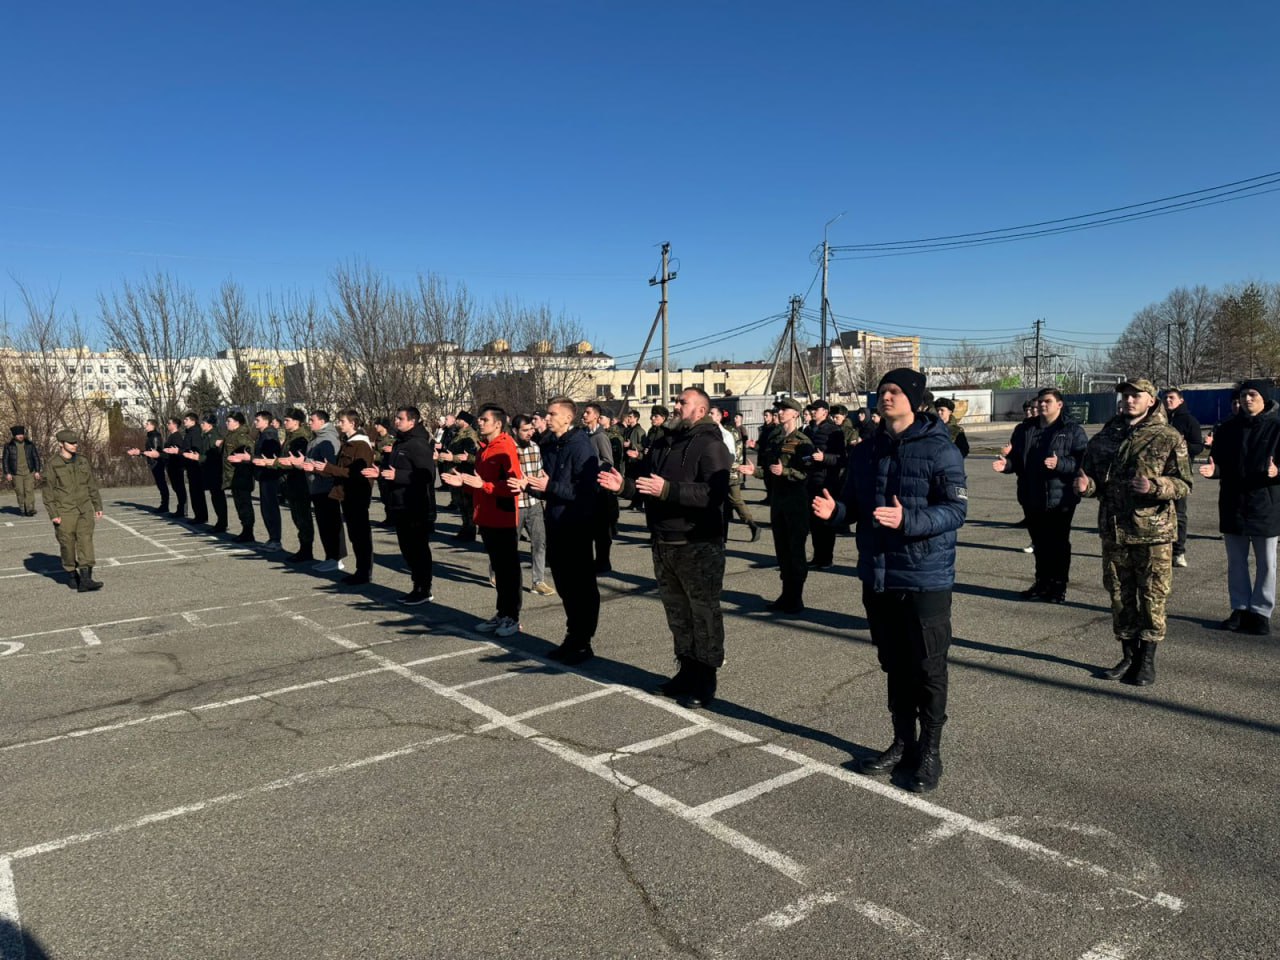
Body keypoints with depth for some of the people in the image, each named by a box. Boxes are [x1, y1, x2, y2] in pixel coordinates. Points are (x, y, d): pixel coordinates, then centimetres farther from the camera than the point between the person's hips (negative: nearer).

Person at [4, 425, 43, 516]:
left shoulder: (30, 445, 6)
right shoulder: (8, 446, 3)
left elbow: (36, 458, 9)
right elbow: (5, 460, 5)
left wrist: (37, 471, 3)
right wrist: (7, 473, -1)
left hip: (29, 472, 0)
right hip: (16, 474, 0)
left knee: (29, 491, -12)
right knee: (20, 492, 1)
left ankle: (30, 510, -17)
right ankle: (23, 511, 10)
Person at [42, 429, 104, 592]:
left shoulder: (83, 462, 8)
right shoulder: (53, 465, -5)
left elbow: (92, 486, 15)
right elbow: (48, 492, -4)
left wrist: (98, 506, 13)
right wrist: (53, 514, -9)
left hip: (85, 510, 3)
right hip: (64, 512, -3)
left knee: (86, 541, -7)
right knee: (67, 544, 5)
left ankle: (85, 579, -12)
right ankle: (71, 575, 23)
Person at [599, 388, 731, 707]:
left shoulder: (710, 445, -12)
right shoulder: (664, 444, 14)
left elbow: (715, 493, -27)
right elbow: (645, 484, 20)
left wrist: (668, 489, -33)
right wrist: (624, 485, -1)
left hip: (699, 546, -8)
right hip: (664, 545, 8)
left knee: (704, 615, 2)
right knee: (677, 613, 17)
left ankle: (705, 682, 13)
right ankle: (687, 672, 31)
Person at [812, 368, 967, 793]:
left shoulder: (939, 449, -11)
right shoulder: (865, 451, 9)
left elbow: (956, 509, -17)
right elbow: (853, 504, 15)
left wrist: (907, 519, -32)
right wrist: (834, 510, -8)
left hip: (925, 578, -6)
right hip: (876, 576, 6)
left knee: (928, 668, 5)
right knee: (893, 664, 17)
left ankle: (929, 752, 21)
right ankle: (903, 742, 32)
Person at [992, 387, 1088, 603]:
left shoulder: (1073, 430, -4)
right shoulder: (1025, 429, 11)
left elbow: (1083, 461, -13)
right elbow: (1017, 459, 13)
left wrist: (1060, 463, -28)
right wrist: (1006, 464, -9)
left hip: (1060, 499, -5)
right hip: (1032, 498, 5)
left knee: (1059, 544, 4)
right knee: (1039, 544, 14)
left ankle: (1058, 586, 14)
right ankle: (1043, 583, 26)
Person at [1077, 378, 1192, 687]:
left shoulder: (1168, 438, -3)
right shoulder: (1104, 437, 9)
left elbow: (1183, 484, -5)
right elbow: (1093, 480, 16)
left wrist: (1155, 486, -24)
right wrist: (1086, 485, -7)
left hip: (1154, 532, -4)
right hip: (1113, 529, 4)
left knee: (1152, 598, 2)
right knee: (1120, 596, 11)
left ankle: (1147, 662, 15)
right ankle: (1128, 657, 24)